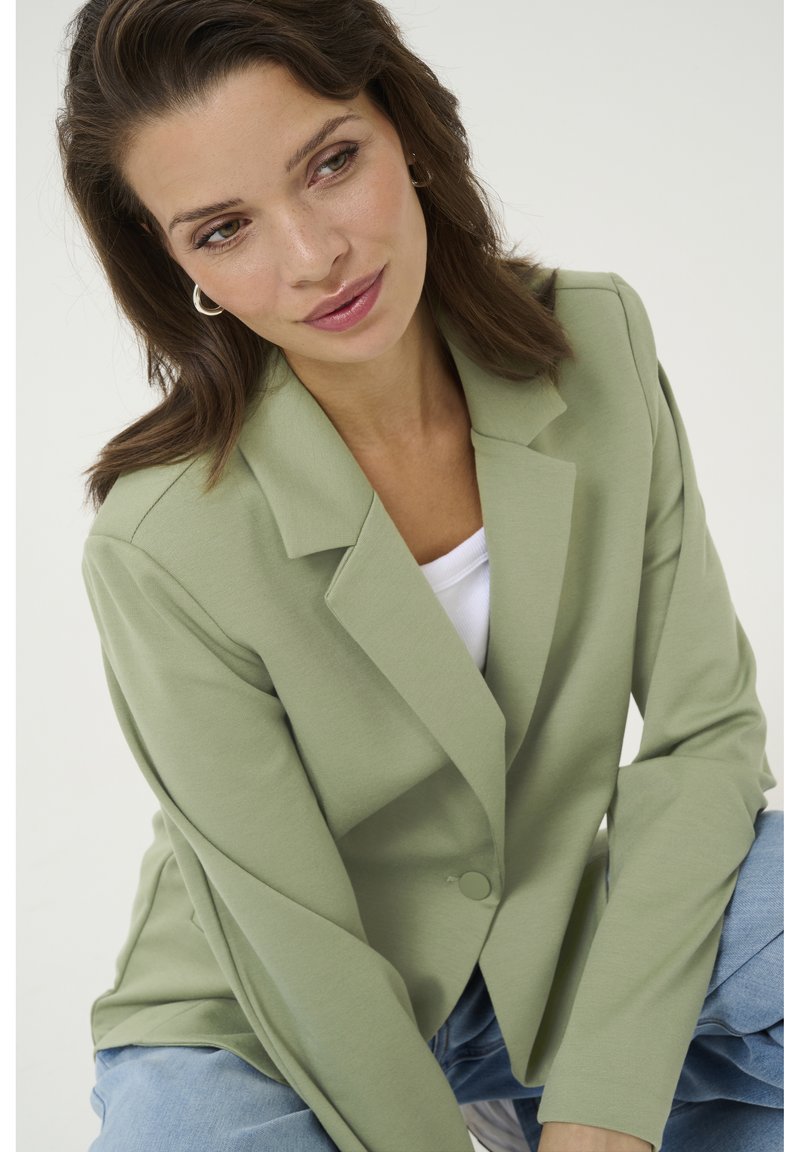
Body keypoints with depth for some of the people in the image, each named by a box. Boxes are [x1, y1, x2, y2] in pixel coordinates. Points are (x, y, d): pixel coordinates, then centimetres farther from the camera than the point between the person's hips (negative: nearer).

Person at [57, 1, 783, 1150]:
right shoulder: (161, 545, -25)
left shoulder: (598, 343, -12)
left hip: (558, 952, 3)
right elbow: (298, 951, -18)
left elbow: (704, 728, -12)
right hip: (260, 1035, -2)